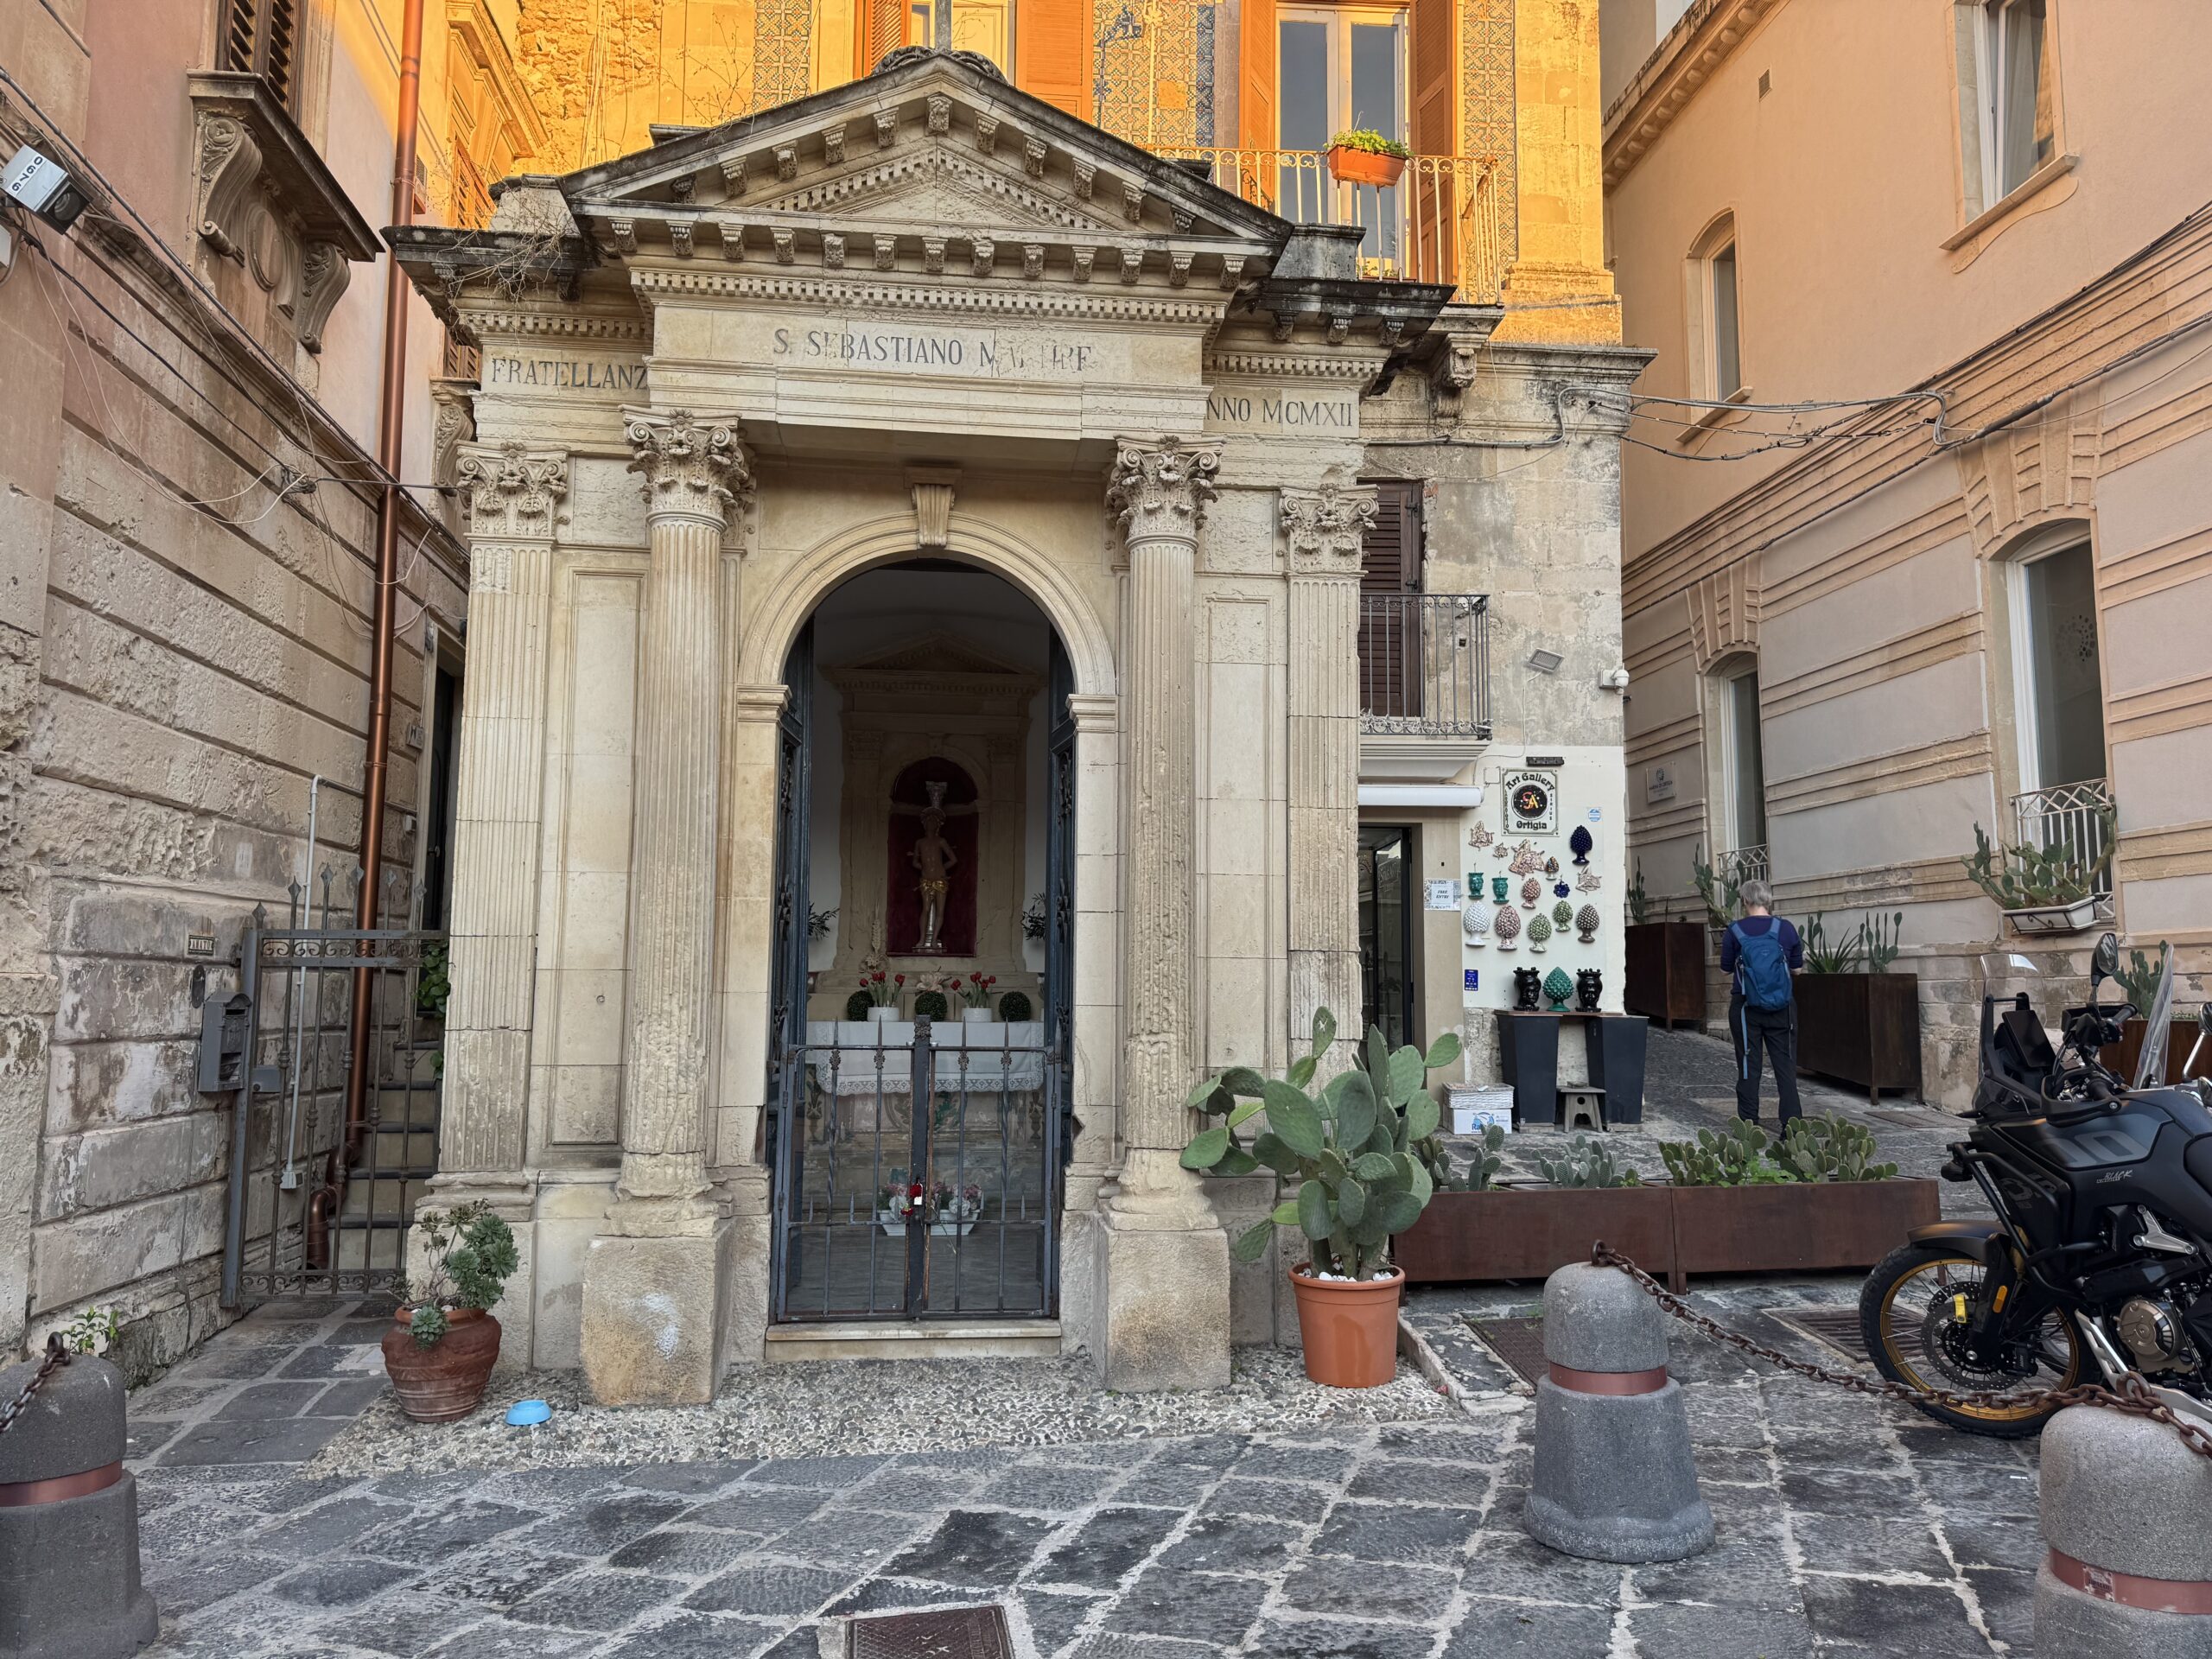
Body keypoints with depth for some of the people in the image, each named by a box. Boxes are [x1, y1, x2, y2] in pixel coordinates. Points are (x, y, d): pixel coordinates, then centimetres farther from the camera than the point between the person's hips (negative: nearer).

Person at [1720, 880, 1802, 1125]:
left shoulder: (1734, 931, -5)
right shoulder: (1786, 929, -2)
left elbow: (1726, 969, 4)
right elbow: (1797, 968, 6)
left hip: (1746, 1007, -1)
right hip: (1782, 1007, 1)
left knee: (1748, 1066, 6)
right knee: (1785, 1064, 6)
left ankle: (1749, 1125, 7)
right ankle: (1792, 1124, 2)